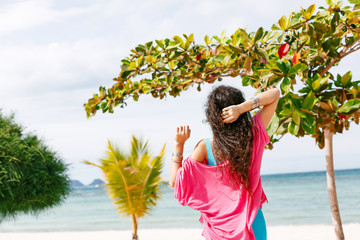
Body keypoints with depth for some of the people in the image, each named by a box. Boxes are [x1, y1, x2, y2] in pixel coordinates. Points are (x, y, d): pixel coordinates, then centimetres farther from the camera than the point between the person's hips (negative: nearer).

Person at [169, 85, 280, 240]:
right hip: (252, 223, 2)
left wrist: (179, 144, -5)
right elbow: (275, 94, -2)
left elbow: (175, 181, -8)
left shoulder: (205, 147, -15)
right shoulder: (253, 137, -10)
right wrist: (243, 107, -16)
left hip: (219, 225, -1)